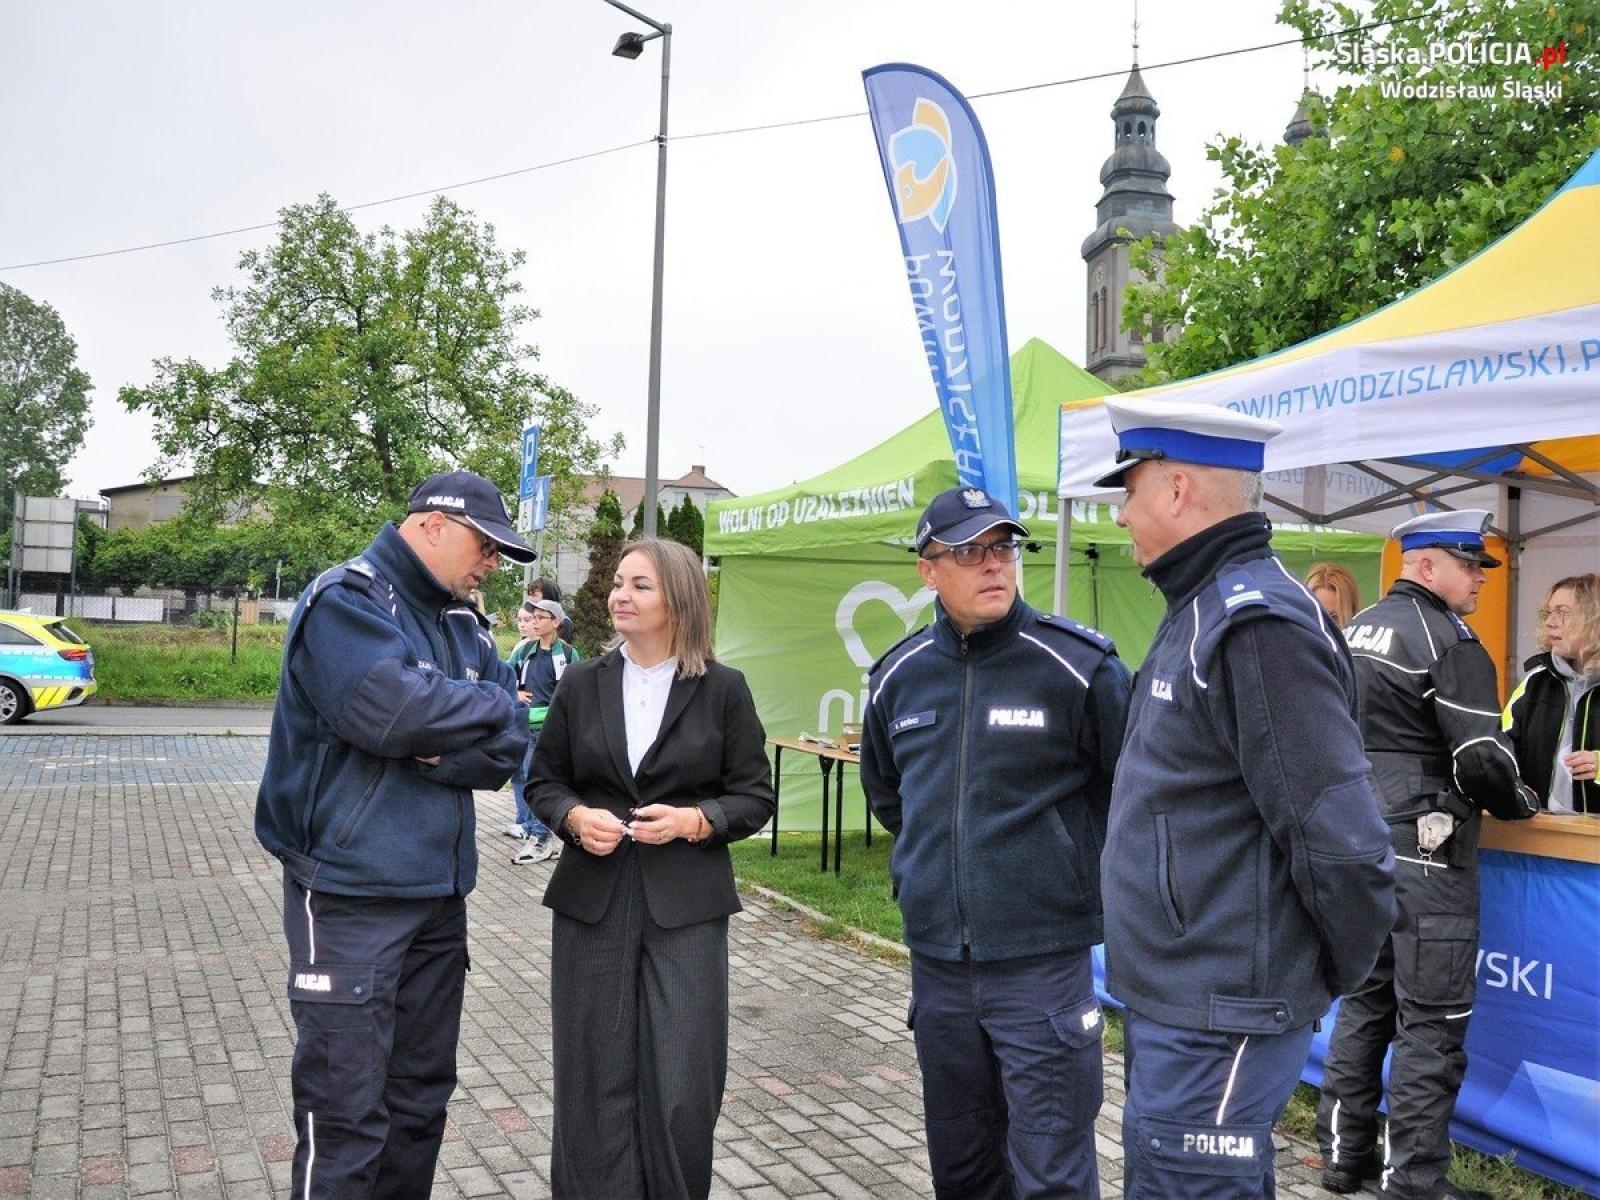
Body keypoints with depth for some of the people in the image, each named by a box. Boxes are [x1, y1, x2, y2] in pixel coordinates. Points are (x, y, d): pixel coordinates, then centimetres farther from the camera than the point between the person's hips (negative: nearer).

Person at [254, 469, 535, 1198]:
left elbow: (512, 744, 3)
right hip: (351, 892, -7)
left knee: (421, 1097, 16)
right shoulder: (346, 599, -10)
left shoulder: (464, 622, 12)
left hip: (439, 890, 7)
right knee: (347, 1115, -2)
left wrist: (441, 752, -16)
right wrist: (490, 702, -10)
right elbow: (393, 709, -26)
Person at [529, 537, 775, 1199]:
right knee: (595, 1079, 7)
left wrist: (694, 821, -14)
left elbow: (755, 796, 2)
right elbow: (543, 781, 11)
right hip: (592, 901, 2)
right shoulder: (581, 682, 5)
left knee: (682, 1087, 0)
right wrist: (575, 817, -9)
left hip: (686, 906, -2)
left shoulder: (723, 688, -1)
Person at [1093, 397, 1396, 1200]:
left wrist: (1329, 977, -8)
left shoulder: (1257, 625, -21)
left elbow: (1340, 841, -24)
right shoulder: (1202, 612, 12)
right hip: (1171, 1001, 10)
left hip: (1216, 1024, -10)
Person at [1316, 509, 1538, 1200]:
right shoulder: (1448, 639, -12)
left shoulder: (1354, 631, 13)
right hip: (1424, 846, -8)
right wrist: (1515, 803, 2)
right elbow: (1482, 757, -17)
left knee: (1364, 1001, 15)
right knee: (1431, 1019, 0)